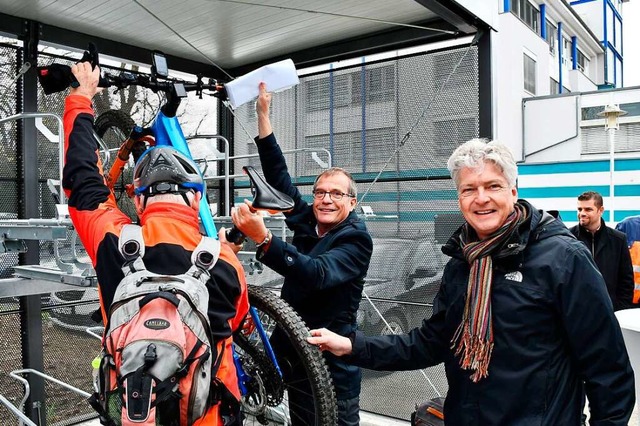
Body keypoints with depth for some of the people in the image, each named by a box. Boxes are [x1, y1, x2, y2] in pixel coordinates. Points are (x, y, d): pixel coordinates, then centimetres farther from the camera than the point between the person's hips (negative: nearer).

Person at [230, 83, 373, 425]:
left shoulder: (356, 239, -15)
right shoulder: (306, 222, 2)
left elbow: (317, 274, -32)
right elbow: (278, 176, 1)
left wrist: (263, 239, -44)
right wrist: (263, 112, -1)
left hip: (330, 367, -5)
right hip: (289, 353, 6)